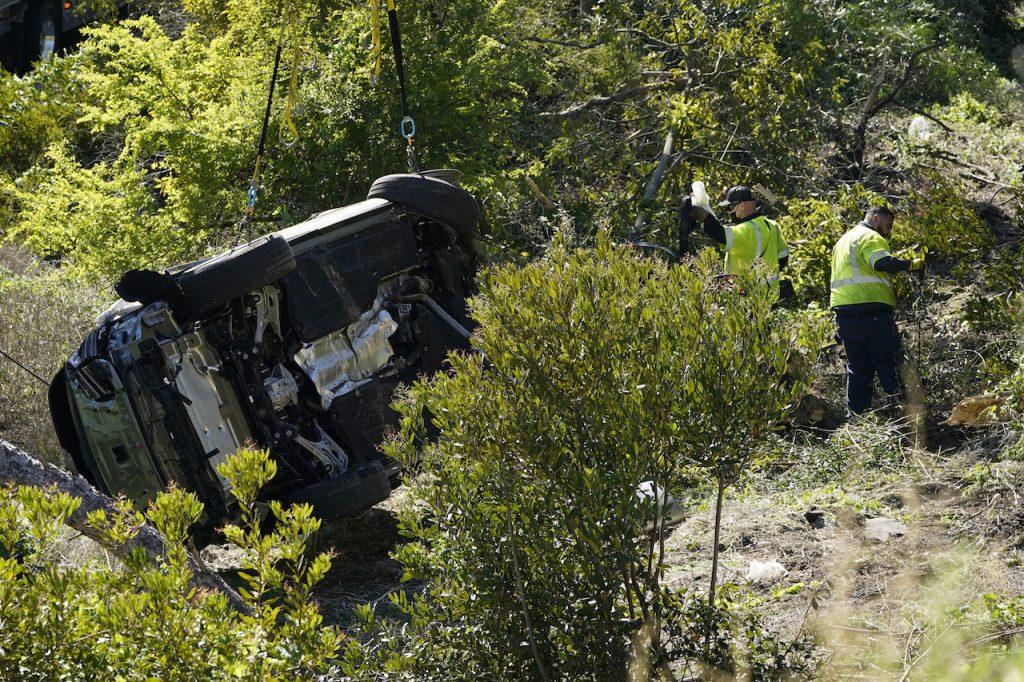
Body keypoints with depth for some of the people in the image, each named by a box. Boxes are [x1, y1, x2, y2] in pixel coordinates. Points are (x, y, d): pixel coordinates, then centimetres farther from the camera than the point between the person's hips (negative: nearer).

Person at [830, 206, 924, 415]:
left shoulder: (843, 240, 26)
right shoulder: (870, 237, -4)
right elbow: (882, 262, -23)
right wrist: (911, 264, -18)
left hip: (844, 312, 8)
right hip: (872, 310, -8)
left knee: (857, 368, 12)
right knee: (889, 365, -3)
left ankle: (856, 413, 11)